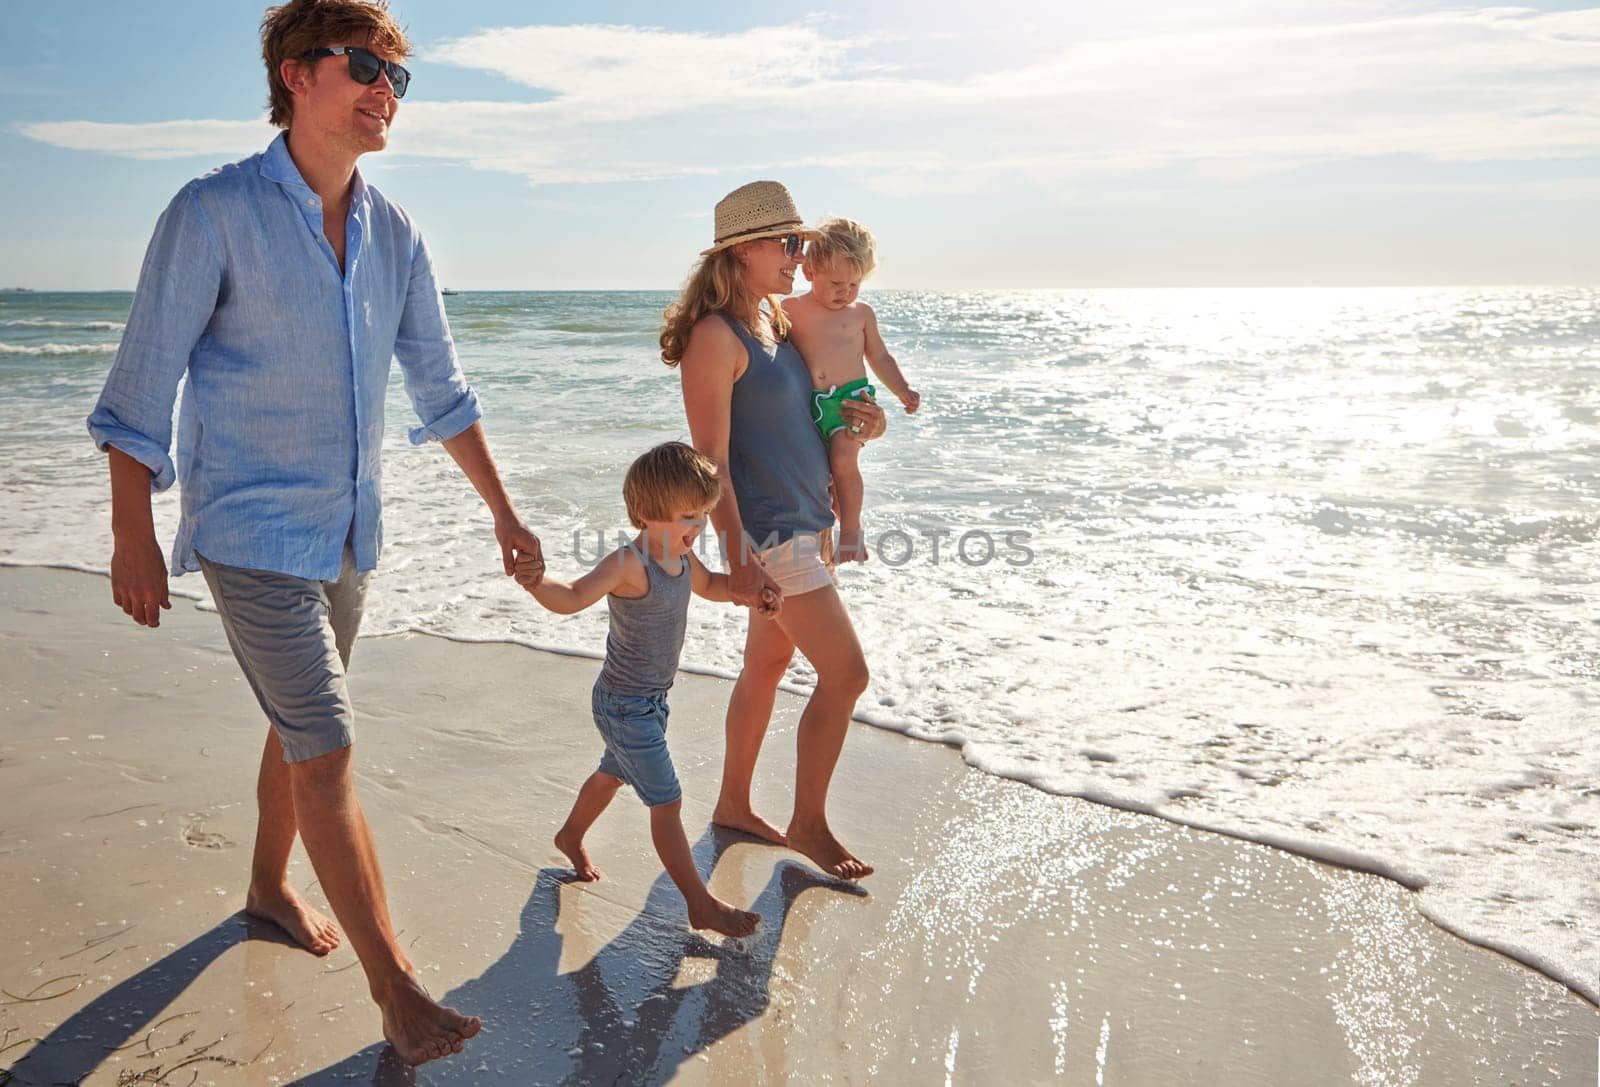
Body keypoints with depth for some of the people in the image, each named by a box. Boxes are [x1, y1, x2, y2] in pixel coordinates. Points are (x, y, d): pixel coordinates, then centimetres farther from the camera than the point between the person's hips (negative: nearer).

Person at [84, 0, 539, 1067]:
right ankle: (395, 984, 1)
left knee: (302, 727, 19)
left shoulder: (395, 234, 5)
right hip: (251, 529, -6)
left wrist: (504, 511, 8)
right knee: (327, 747, -8)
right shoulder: (215, 213, -12)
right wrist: (133, 535, -11)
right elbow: (144, 381, -9)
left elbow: (441, 387, 9)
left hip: (348, 528, 6)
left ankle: (271, 886, 42)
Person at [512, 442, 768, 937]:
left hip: (651, 698, 10)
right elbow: (573, 597, -39)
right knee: (667, 802, -4)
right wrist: (539, 583, -59)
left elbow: (708, 585, 20)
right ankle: (702, 904, 6)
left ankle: (571, 836, 56)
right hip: (624, 705, -10)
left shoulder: (682, 556, 0)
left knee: (613, 773, 30)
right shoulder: (629, 564, -27)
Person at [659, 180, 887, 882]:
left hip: (803, 524, 9)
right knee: (845, 674, -5)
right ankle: (808, 825, 11)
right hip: (766, 533, -9)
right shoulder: (716, 336, -15)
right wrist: (738, 559, -23)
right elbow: (712, 459, -19)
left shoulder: (777, 321, 12)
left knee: (767, 665, 17)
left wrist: (860, 420, 7)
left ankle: (734, 804, 32)